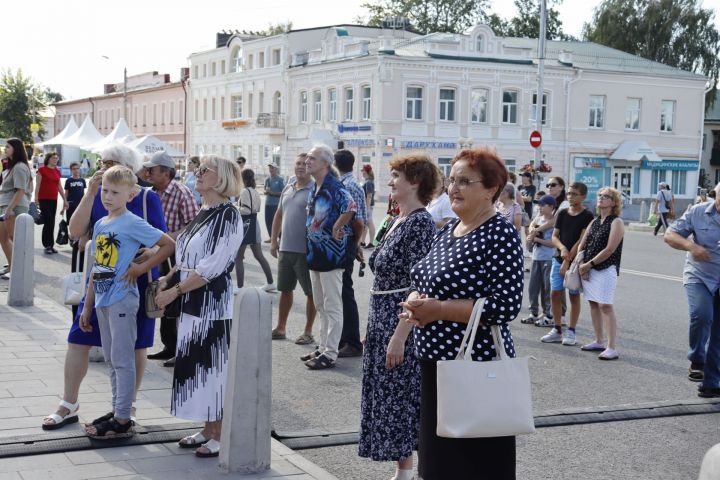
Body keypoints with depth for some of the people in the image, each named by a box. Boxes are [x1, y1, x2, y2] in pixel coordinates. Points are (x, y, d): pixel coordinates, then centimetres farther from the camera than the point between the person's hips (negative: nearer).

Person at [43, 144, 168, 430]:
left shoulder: (148, 198, -5)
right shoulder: (96, 195, 3)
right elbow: (76, 232, -10)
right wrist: (90, 192, -16)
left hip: (136, 282, -3)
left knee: (135, 344, 8)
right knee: (78, 340, 2)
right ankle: (69, 406, 16)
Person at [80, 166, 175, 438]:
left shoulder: (133, 224, -11)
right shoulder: (100, 225, 11)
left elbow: (169, 245, -14)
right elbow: (96, 268, 15)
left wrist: (141, 268, -14)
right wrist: (88, 306, 15)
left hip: (122, 301, -8)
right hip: (102, 301, 8)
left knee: (122, 360, -2)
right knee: (111, 360, 14)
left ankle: (123, 421, 4)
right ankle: (117, 413, 24)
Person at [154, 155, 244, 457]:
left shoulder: (228, 216, -14)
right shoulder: (202, 213, 12)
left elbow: (212, 267, -19)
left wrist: (175, 291, -18)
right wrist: (168, 279, 4)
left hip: (214, 306, -8)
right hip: (192, 305, 8)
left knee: (214, 368, -1)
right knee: (196, 367, 13)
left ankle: (219, 437, 10)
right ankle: (207, 430, 25)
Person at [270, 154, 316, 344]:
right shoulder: (287, 189, 11)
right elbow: (278, 215, 18)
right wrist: (273, 240, 14)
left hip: (305, 250, -7)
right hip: (285, 248, 7)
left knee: (310, 292, 3)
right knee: (285, 289, 15)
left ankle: (308, 332, 13)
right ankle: (280, 328, 26)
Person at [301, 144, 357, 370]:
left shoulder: (334, 187, -16)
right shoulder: (315, 188, 12)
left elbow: (350, 207, -33)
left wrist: (336, 228, -21)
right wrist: (312, 238, 14)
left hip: (331, 252, -10)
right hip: (315, 252, 10)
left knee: (332, 307, -2)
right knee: (321, 306, 17)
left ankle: (330, 354, 2)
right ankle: (323, 348, 26)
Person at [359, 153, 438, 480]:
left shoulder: (421, 223, -16)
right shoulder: (398, 221, 12)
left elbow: (418, 287, -20)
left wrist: (399, 337, -22)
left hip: (401, 323, -9)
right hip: (381, 320, 9)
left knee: (398, 399, -1)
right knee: (386, 398, 14)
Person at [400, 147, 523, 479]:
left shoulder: (501, 235, -15)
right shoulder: (447, 230, 11)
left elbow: (506, 305, -22)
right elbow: (424, 285, 19)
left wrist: (438, 310, -22)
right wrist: (415, 303, -5)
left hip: (477, 365, -8)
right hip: (434, 361, 9)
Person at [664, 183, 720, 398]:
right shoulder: (698, 212, -5)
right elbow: (670, 235, -2)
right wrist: (691, 246, -21)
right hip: (699, 277, -2)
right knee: (701, 315, -28)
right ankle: (697, 361, -3)